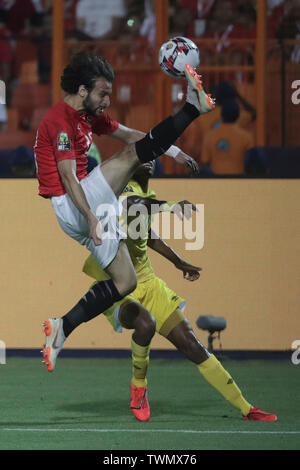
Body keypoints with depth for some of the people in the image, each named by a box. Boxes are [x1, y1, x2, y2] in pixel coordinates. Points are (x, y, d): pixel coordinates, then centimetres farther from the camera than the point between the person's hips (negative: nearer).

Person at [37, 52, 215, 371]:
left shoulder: (88, 115, 16)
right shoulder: (61, 120, -14)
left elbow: (129, 134, 26)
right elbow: (68, 177, -21)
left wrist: (172, 151, 23)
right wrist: (92, 219, -26)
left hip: (91, 212, 10)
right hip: (68, 209, -10)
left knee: (126, 281, 7)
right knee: (131, 154, -19)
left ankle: (62, 329, 3)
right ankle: (194, 106, -16)